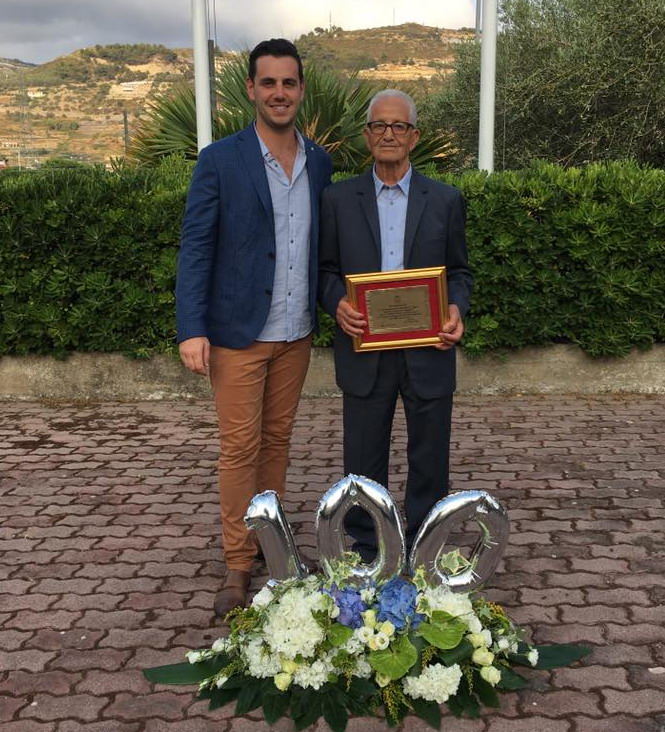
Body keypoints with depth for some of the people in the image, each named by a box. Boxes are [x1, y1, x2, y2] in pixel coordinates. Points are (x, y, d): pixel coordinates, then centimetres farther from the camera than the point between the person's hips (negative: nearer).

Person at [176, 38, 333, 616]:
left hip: (296, 333, 4)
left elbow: (323, 242, 12)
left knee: (277, 439, 14)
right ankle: (238, 567, 11)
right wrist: (192, 329, -16)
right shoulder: (220, 161, -7)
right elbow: (196, 248, -8)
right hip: (239, 332, -4)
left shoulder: (320, 163, 7)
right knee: (240, 448, 1)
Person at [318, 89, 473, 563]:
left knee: (429, 461, 11)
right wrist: (337, 303, -14)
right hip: (365, 352, 0)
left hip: (428, 351, 1)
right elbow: (326, 269, 7)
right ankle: (363, 555, 27)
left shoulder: (446, 200, 5)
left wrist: (457, 309, -11)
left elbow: (459, 270, 9)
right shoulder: (339, 199, 4)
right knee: (363, 462, 10)